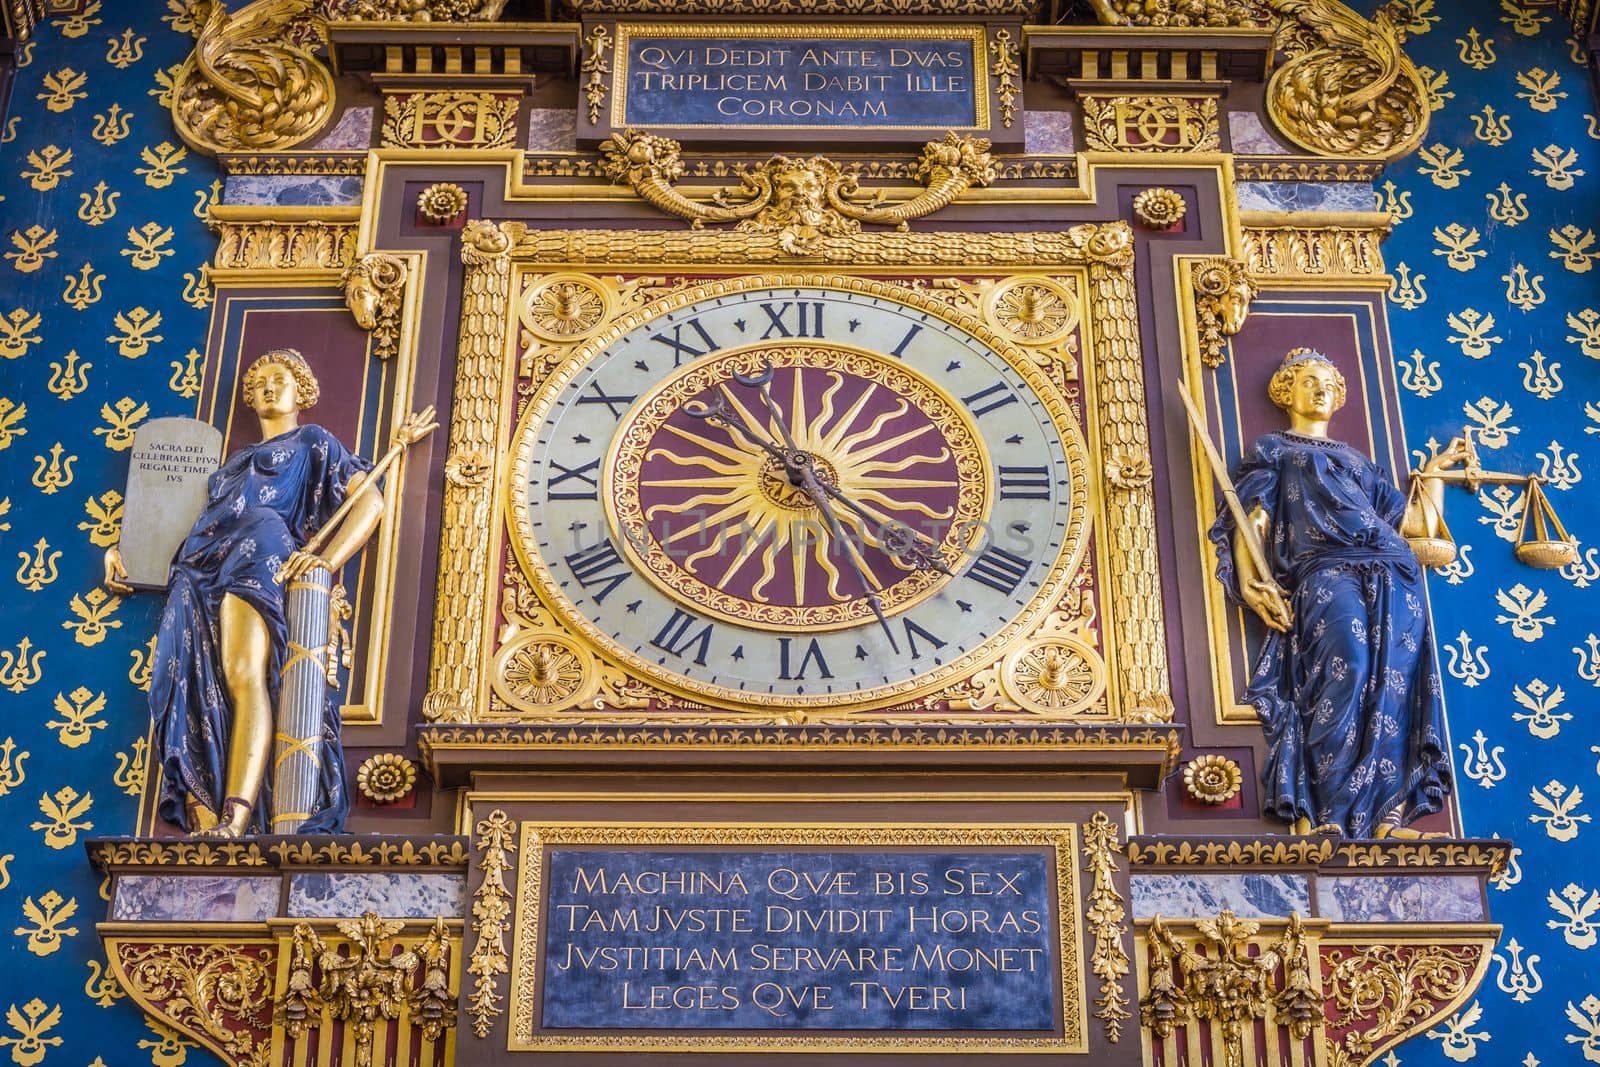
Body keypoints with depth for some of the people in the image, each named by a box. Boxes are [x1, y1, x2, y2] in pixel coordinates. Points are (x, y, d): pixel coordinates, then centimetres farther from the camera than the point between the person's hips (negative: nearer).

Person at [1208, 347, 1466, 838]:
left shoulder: (1358, 462, 37)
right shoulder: (1271, 450, 25)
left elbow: (1421, 522, 34)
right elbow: (1251, 520, 8)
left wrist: (1437, 466, 39)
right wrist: (1251, 580, -9)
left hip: (1392, 574, 5)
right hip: (1322, 568, -5)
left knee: (1398, 672, -21)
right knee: (1348, 664, -31)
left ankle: (1387, 817, -28)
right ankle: (1323, 817, -34)